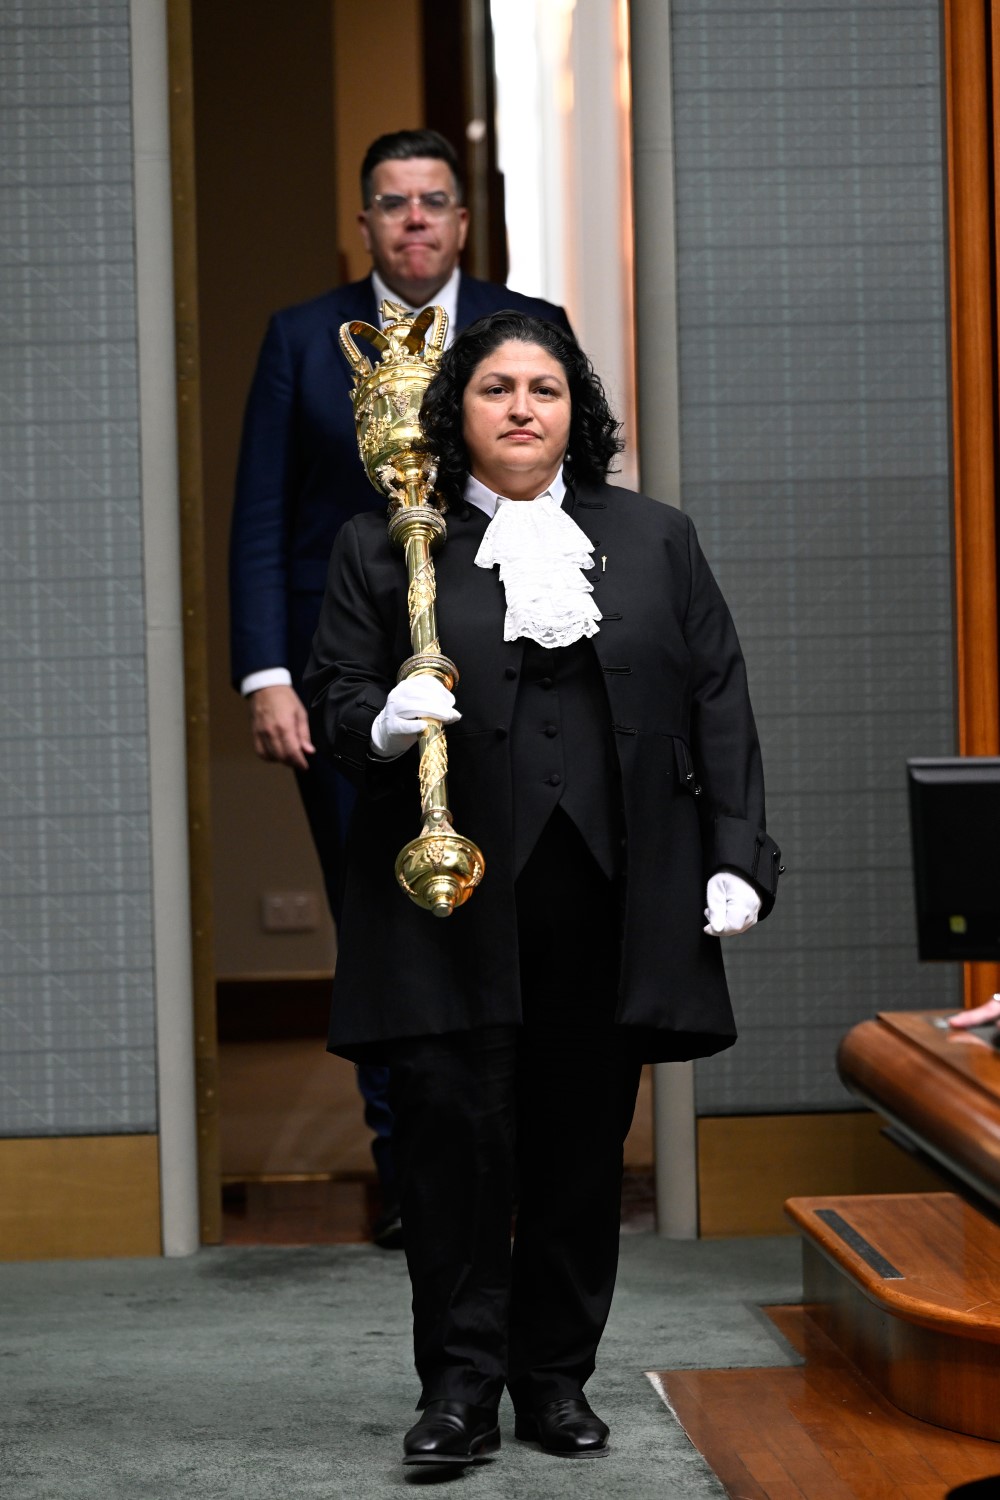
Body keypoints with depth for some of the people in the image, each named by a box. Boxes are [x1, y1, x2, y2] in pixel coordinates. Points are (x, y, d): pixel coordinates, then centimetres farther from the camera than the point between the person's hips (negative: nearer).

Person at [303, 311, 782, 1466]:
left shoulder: (656, 540, 13)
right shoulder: (385, 547, 7)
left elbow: (718, 702, 10)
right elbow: (331, 695, 6)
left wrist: (736, 852, 2)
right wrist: (380, 724, -18)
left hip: (610, 898, 2)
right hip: (456, 903, -2)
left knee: (581, 1140, 6)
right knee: (451, 1128, -8)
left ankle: (557, 1379, 18)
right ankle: (460, 1387, 0)